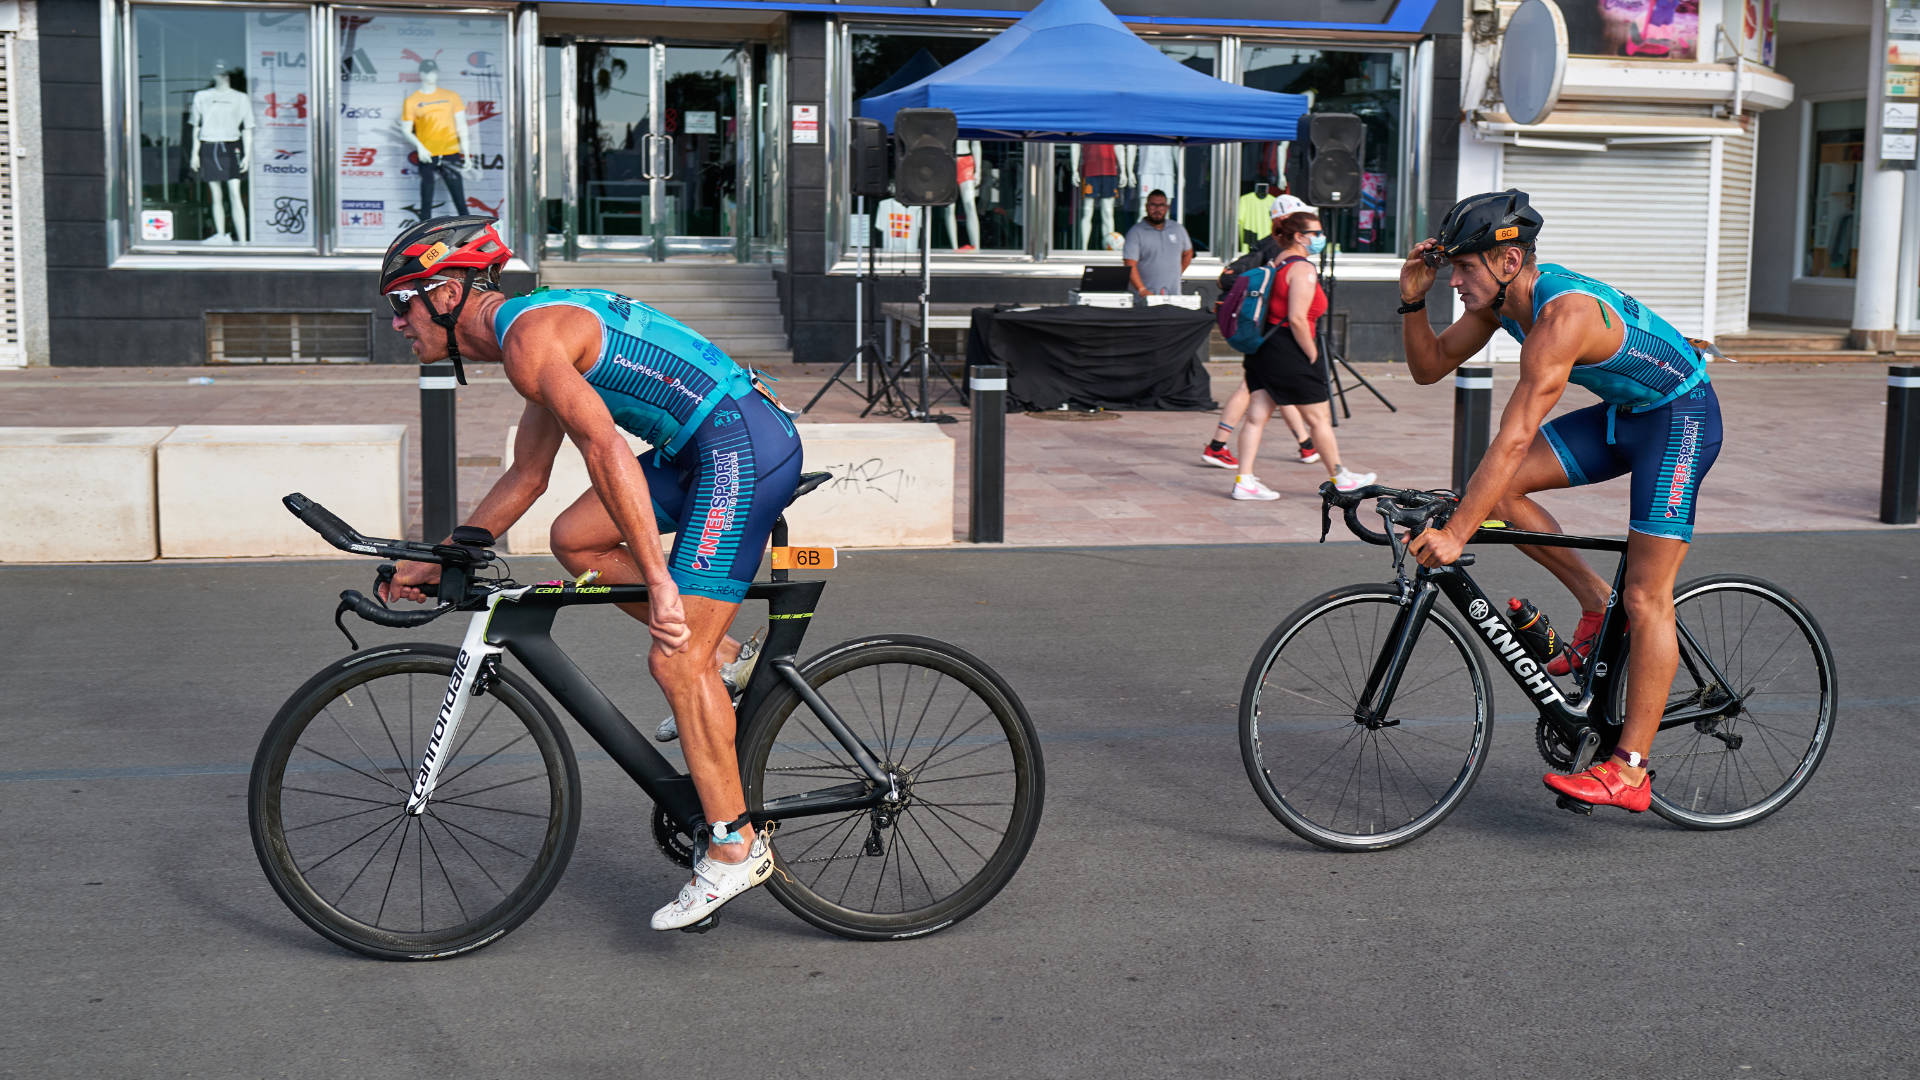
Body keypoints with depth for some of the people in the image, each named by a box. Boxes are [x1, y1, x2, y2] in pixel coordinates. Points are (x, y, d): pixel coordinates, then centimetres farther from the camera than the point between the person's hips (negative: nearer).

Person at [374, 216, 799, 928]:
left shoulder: (529, 337, -12)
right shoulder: (539, 325, 20)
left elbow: (607, 451, -26)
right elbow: (526, 477, 27)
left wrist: (657, 581, -31)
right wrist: (432, 564, 28)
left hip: (743, 448, -10)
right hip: (706, 445, 10)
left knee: (674, 663, -9)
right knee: (576, 539, 12)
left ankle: (734, 847, -1)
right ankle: (716, 654, 17)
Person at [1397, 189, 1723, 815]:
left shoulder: (1564, 313, -32)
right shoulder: (1503, 297, -5)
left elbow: (1516, 435, -37)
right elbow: (1429, 367, 4)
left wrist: (1455, 534, -38)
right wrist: (1413, 299, -14)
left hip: (1680, 417, -9)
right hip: (1621, 414, 9)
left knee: (1646, 597, -11)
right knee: (1496, 488, -7)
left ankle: (1629, 770, -9)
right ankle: (1596, 604, 7)